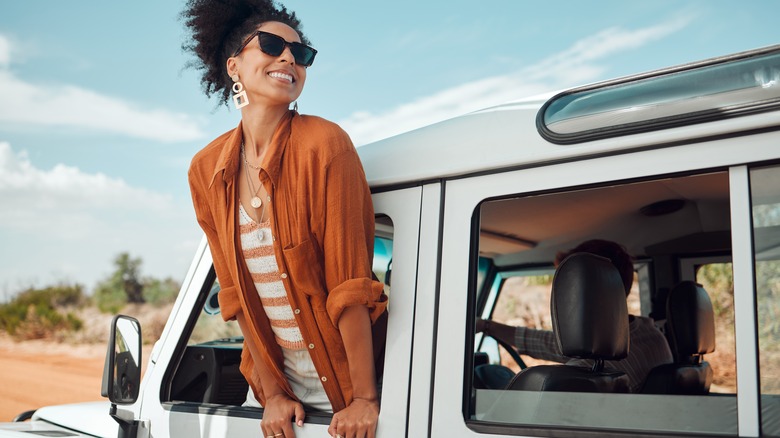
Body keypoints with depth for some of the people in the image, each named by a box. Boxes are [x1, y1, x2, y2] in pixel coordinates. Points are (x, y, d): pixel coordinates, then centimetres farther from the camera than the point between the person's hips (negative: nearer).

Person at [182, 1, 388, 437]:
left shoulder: (324, 144, -17)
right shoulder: (206, 170, -3)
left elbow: (349, 284, -19)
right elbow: (237, 292, 1)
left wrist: (365, 399, -19)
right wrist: (271, 392, -1)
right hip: (275, 379, 4)